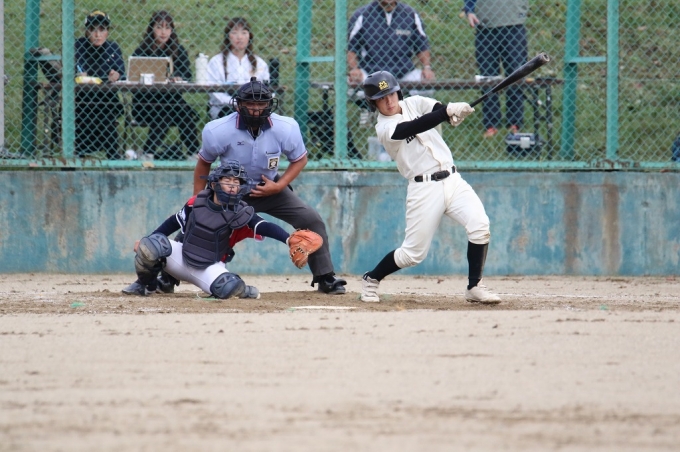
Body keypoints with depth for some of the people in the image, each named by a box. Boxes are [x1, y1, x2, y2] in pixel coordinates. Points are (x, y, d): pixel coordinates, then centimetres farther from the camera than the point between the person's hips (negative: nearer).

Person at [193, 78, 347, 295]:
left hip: (270, 188, 2)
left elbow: (300, 159, -3)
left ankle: (325, 278, -1)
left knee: (312, 220, -12)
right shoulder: (219, 131, -24)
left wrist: (279, 186, -17)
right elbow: (204, 163, -6)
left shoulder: (286, 129, -21)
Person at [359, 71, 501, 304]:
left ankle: (474, 287, -8)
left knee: (479, 225, -17)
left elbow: (439, 108, -9)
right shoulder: (384, 128, -6)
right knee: (413, 253, -2)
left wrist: (454, 110, -32)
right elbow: (415, 127, -24)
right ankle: (370, 279, 22)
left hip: (452, 180, 4)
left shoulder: (413, 103, 10)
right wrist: (448, 112, -35)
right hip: (424, 188, -4)